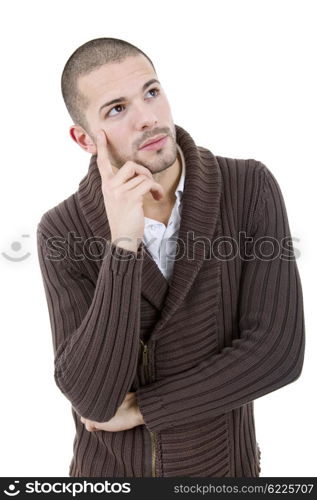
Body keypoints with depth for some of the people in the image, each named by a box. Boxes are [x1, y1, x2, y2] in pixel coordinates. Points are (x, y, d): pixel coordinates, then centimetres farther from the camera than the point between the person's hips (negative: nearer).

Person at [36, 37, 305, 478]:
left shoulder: (251, 188, -21)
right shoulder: (62, 232, -19)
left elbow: (279, 352, -24)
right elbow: (94, 398, -28)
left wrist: (138, 408, -20)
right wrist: (122, 243, -38)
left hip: (216, 470, 0)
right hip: (111, 474, 1)